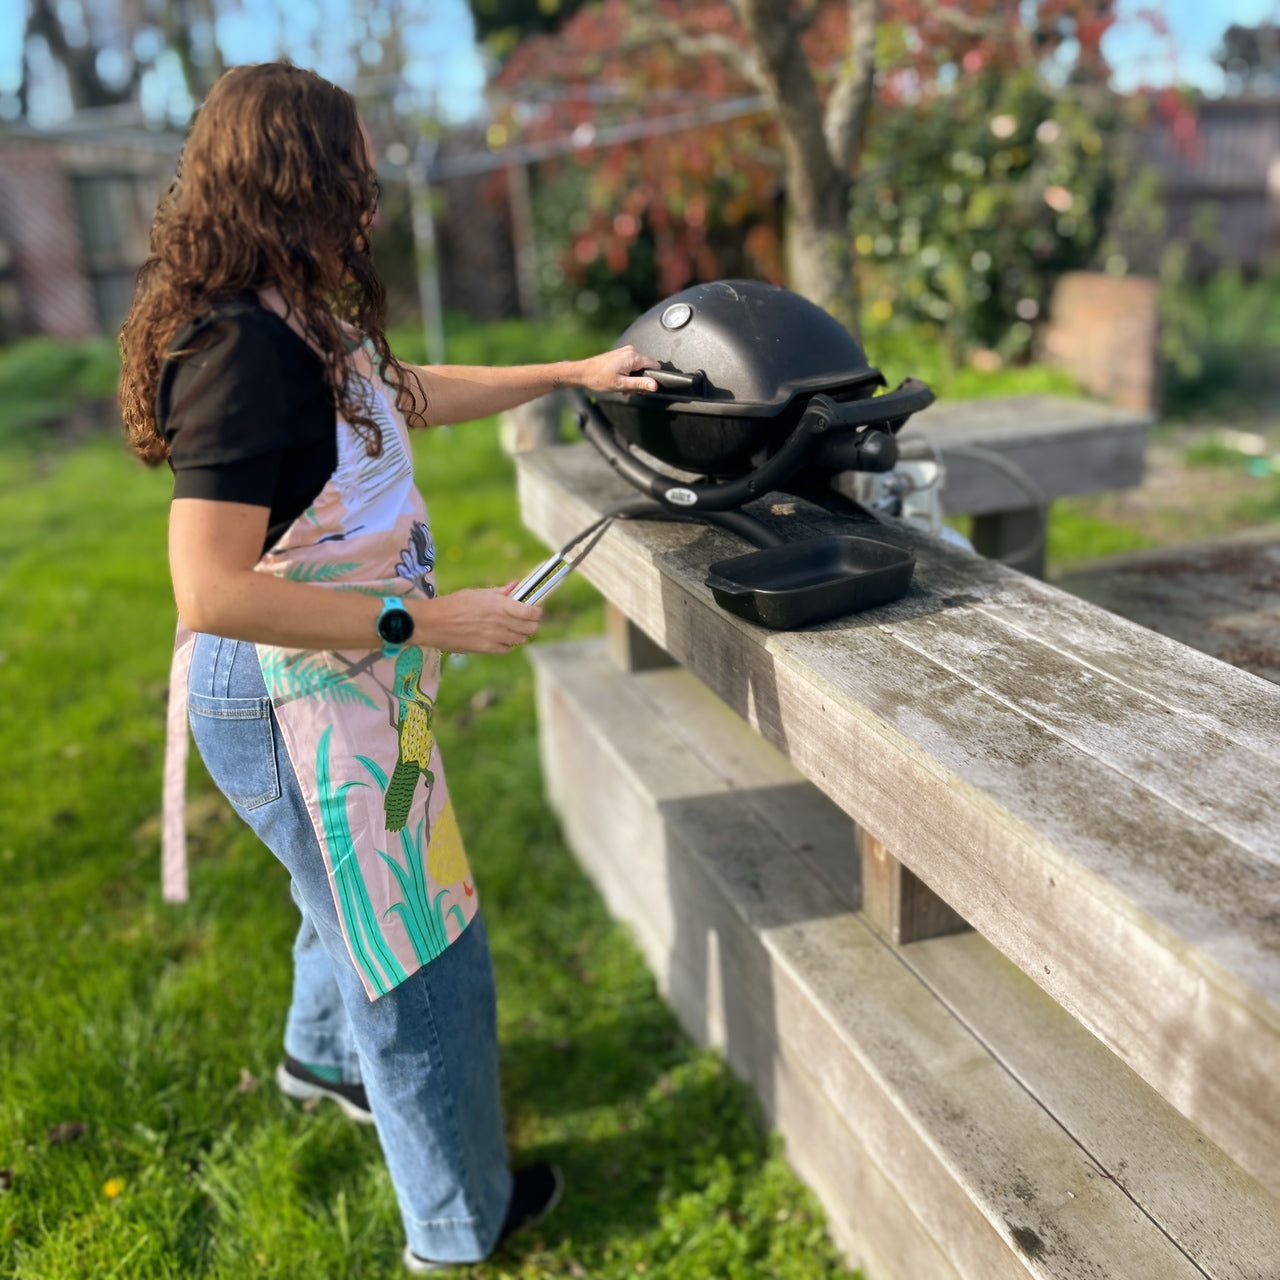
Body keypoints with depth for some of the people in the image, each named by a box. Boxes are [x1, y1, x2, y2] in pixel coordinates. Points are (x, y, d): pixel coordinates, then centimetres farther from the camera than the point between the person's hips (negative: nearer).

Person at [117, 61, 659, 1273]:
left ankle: (323, 1052, 63)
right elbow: (210, 592, -31)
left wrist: (573, 373, 20)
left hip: (341, 678, 10)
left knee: (360, 891, 32)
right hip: (293, 702, -10)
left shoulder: (301, 322, 4)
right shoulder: (244, 349, -26)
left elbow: (409, 391, 21)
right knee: (421, 954, 7)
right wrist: (427, 618, -27)